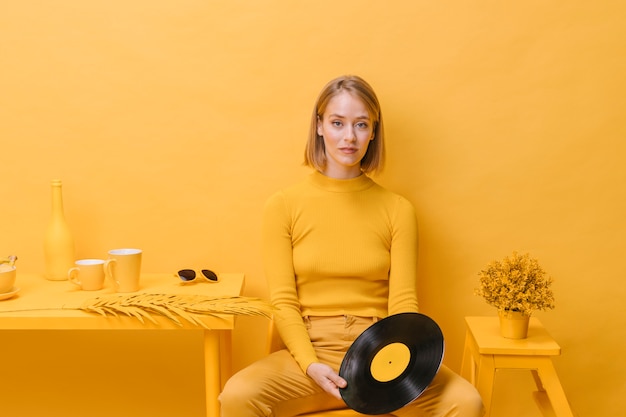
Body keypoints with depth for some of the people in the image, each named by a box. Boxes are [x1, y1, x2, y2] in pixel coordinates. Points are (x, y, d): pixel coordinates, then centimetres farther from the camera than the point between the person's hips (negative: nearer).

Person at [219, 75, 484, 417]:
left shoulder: (398, 210, 6)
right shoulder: (283, 206, 3)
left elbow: (403, 302, 1)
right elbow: (283, 302, -1)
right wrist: (311, 365, -18)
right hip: (309, 352, -1)